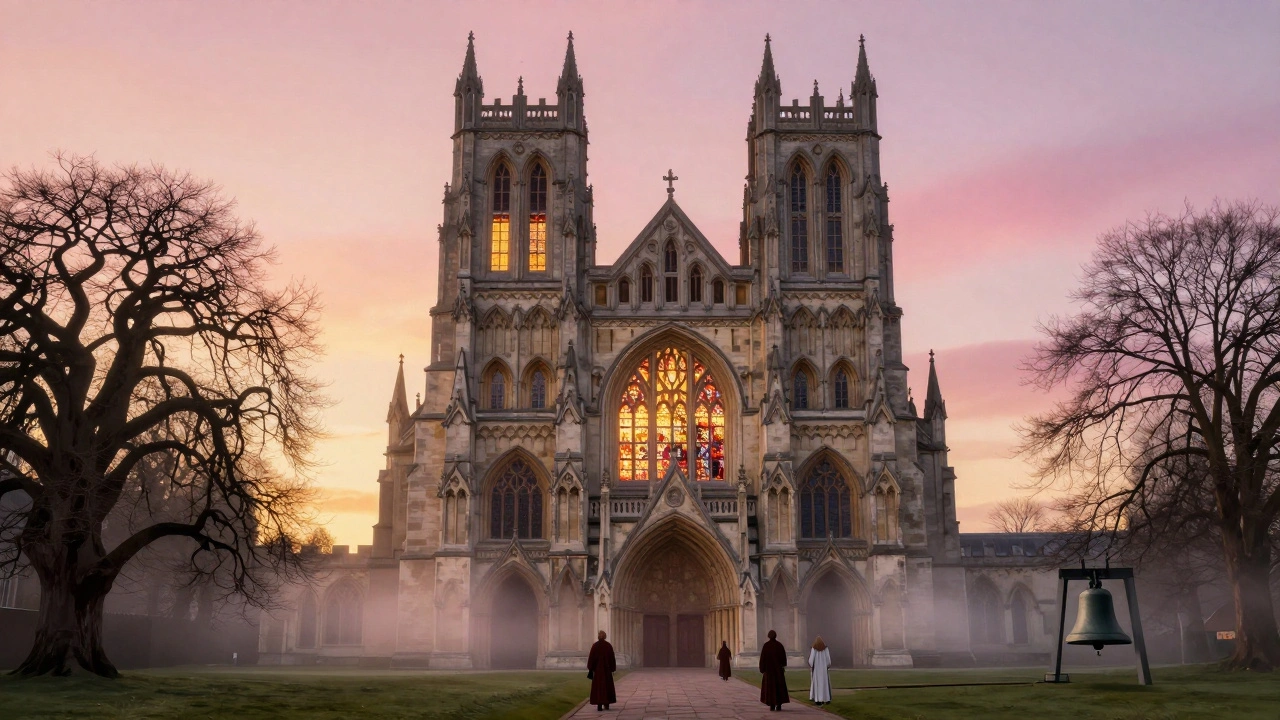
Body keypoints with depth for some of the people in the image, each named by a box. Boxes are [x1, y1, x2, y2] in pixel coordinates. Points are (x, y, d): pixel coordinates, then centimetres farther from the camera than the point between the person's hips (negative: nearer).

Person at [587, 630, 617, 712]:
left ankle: (599, 706, -5)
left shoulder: (595, 646, -7)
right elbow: (612, 658, 1)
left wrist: (590, 669, 1)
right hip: (607, 668, 2)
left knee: (598, 686, 0)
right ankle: (607, 705, 12)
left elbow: (591, 658, -7)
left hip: (597, 668, -2)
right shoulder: (609, 645, -2)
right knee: (607, 685, 12)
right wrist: (612, 669, 9)